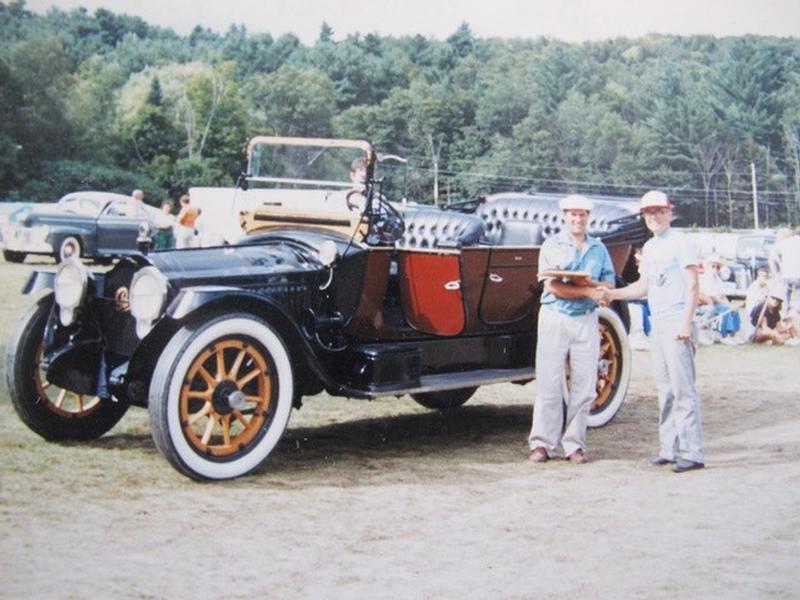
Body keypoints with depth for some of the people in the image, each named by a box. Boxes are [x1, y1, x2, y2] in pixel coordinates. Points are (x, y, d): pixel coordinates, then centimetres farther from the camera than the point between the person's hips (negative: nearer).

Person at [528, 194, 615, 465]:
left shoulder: (598, 249, 13)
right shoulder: (551, 245, 2)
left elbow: (608, 286, 9)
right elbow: (552, 286, -10)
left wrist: (592, 283, -12)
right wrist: (587, 291, -16)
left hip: (586, 321, 3)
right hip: (554, 318, -3)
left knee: (584, 385, 2)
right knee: (549, 384, -3)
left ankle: (574, 444, 9)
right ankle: (543, 443, 3)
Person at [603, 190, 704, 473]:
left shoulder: (680, 241, -6)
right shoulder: (649, 247, 18)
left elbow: (693, 285, -10)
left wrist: (686, 322, -17)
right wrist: (612, 294, 12)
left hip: (676, 322, -8)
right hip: (657, 323, 9)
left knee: (683, 389, -10)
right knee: (665, 391, 10)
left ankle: (691, 453, -10)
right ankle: (669, 449, 15)